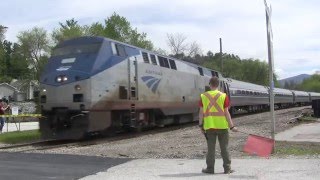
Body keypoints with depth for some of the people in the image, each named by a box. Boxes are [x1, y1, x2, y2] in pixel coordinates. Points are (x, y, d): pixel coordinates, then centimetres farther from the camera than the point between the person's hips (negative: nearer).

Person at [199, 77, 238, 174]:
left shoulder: (203, 96, 1)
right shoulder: (223, 96, -3)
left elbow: (201, 112, 1)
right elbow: (226, 112, -6)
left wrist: (200, 125, 9)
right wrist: (231, 126, -2)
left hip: (209, 126, 1)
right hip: (222, 126, -1)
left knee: (211, 148, 8)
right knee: (224, 148, 7)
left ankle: (210, 168, 11)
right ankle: (227, 168, 11)